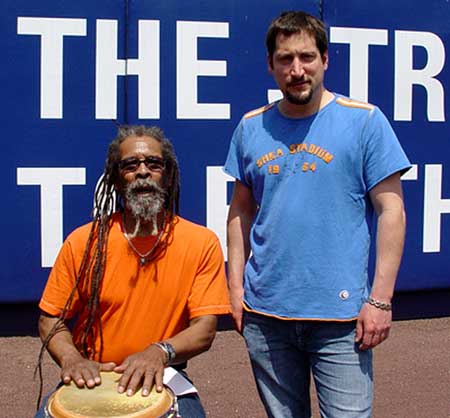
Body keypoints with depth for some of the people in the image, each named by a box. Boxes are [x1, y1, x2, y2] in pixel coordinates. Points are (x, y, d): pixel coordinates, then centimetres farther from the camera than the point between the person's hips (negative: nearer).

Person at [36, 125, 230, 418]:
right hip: (91, 380, 1)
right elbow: (51, 319, 3)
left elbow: (204, 329, -8)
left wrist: (160, 352, -28)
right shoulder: (83, 242, -4)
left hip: (160, 380, 0)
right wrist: (71, 358, -18)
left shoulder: (202, 243, -5)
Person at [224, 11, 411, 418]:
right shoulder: (252, 127, 6)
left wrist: (380, 298, -11)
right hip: (264, 312, 4)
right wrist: (235, 285, 7)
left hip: (340, 313, -3)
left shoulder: (364, 120, -5)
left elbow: (391, 211, -6)